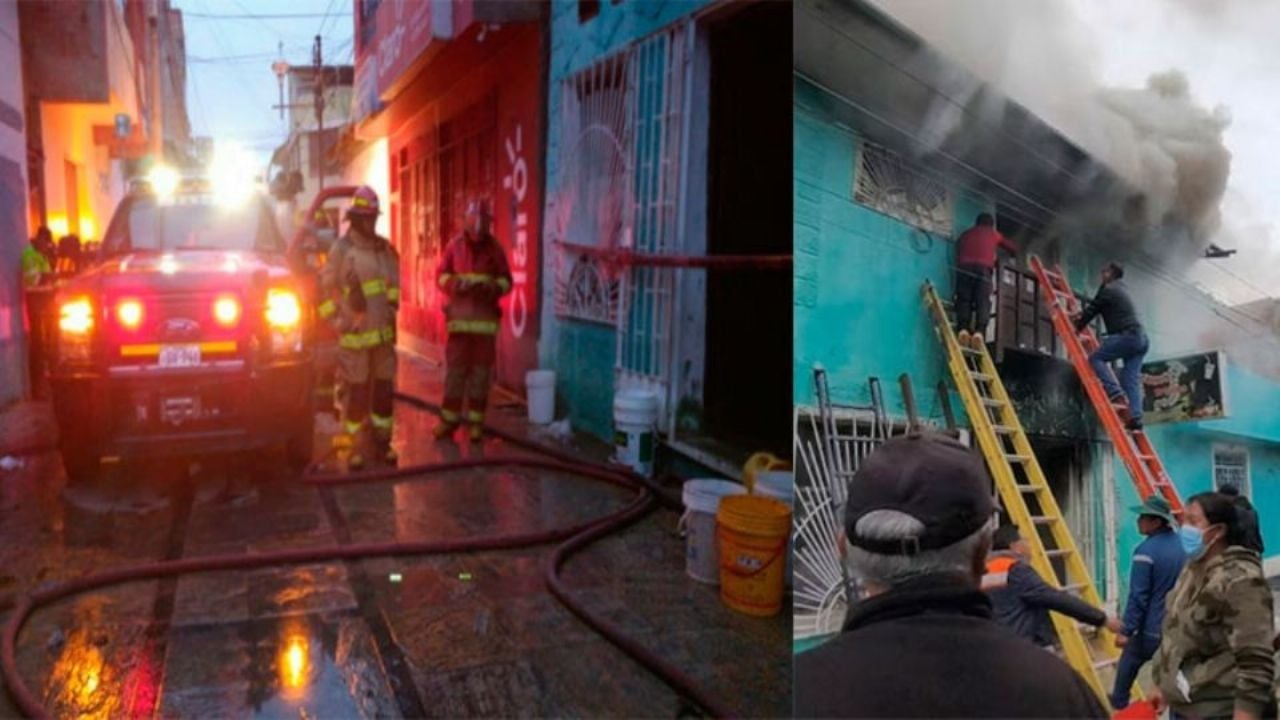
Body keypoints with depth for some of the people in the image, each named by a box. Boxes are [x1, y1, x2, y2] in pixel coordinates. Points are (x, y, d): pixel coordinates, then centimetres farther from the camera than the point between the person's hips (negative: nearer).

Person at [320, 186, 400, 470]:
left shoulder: (385, 247, 9)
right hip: (355, 333, -4)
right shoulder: (341, 248, -5)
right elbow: (325, 288, -3)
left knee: (384, 388, 8)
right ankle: (354, 445, 11)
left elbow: (394, 283, 17)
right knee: (356, 391, 2)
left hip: (383, 332, 4)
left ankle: (382, 440, 20)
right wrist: (337, 321, -6)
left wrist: (392, 309, 8)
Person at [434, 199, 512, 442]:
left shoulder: (495, 248, 2)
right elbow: (441, 274, 7)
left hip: (485, 317, 0)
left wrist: (493, 288, -17)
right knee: (455, 368, 2)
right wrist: (456, 284, -13)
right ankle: (449, 419, 12)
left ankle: (476, 421, 11)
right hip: (459, 315, 0)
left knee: (481, 370, 3)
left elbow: (506, 279, 4)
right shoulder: (455, 246, 3)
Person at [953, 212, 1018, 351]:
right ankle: (979, 332, -30)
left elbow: (957, 251, 29)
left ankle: (962, 329, -27)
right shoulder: (993, 234, 30)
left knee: (963, 300, -5)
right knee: (982, 302, -10)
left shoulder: (966, 233, 33)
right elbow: (1013, 249, 39)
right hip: (984, 268, -1)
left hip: (964, 267, 1)